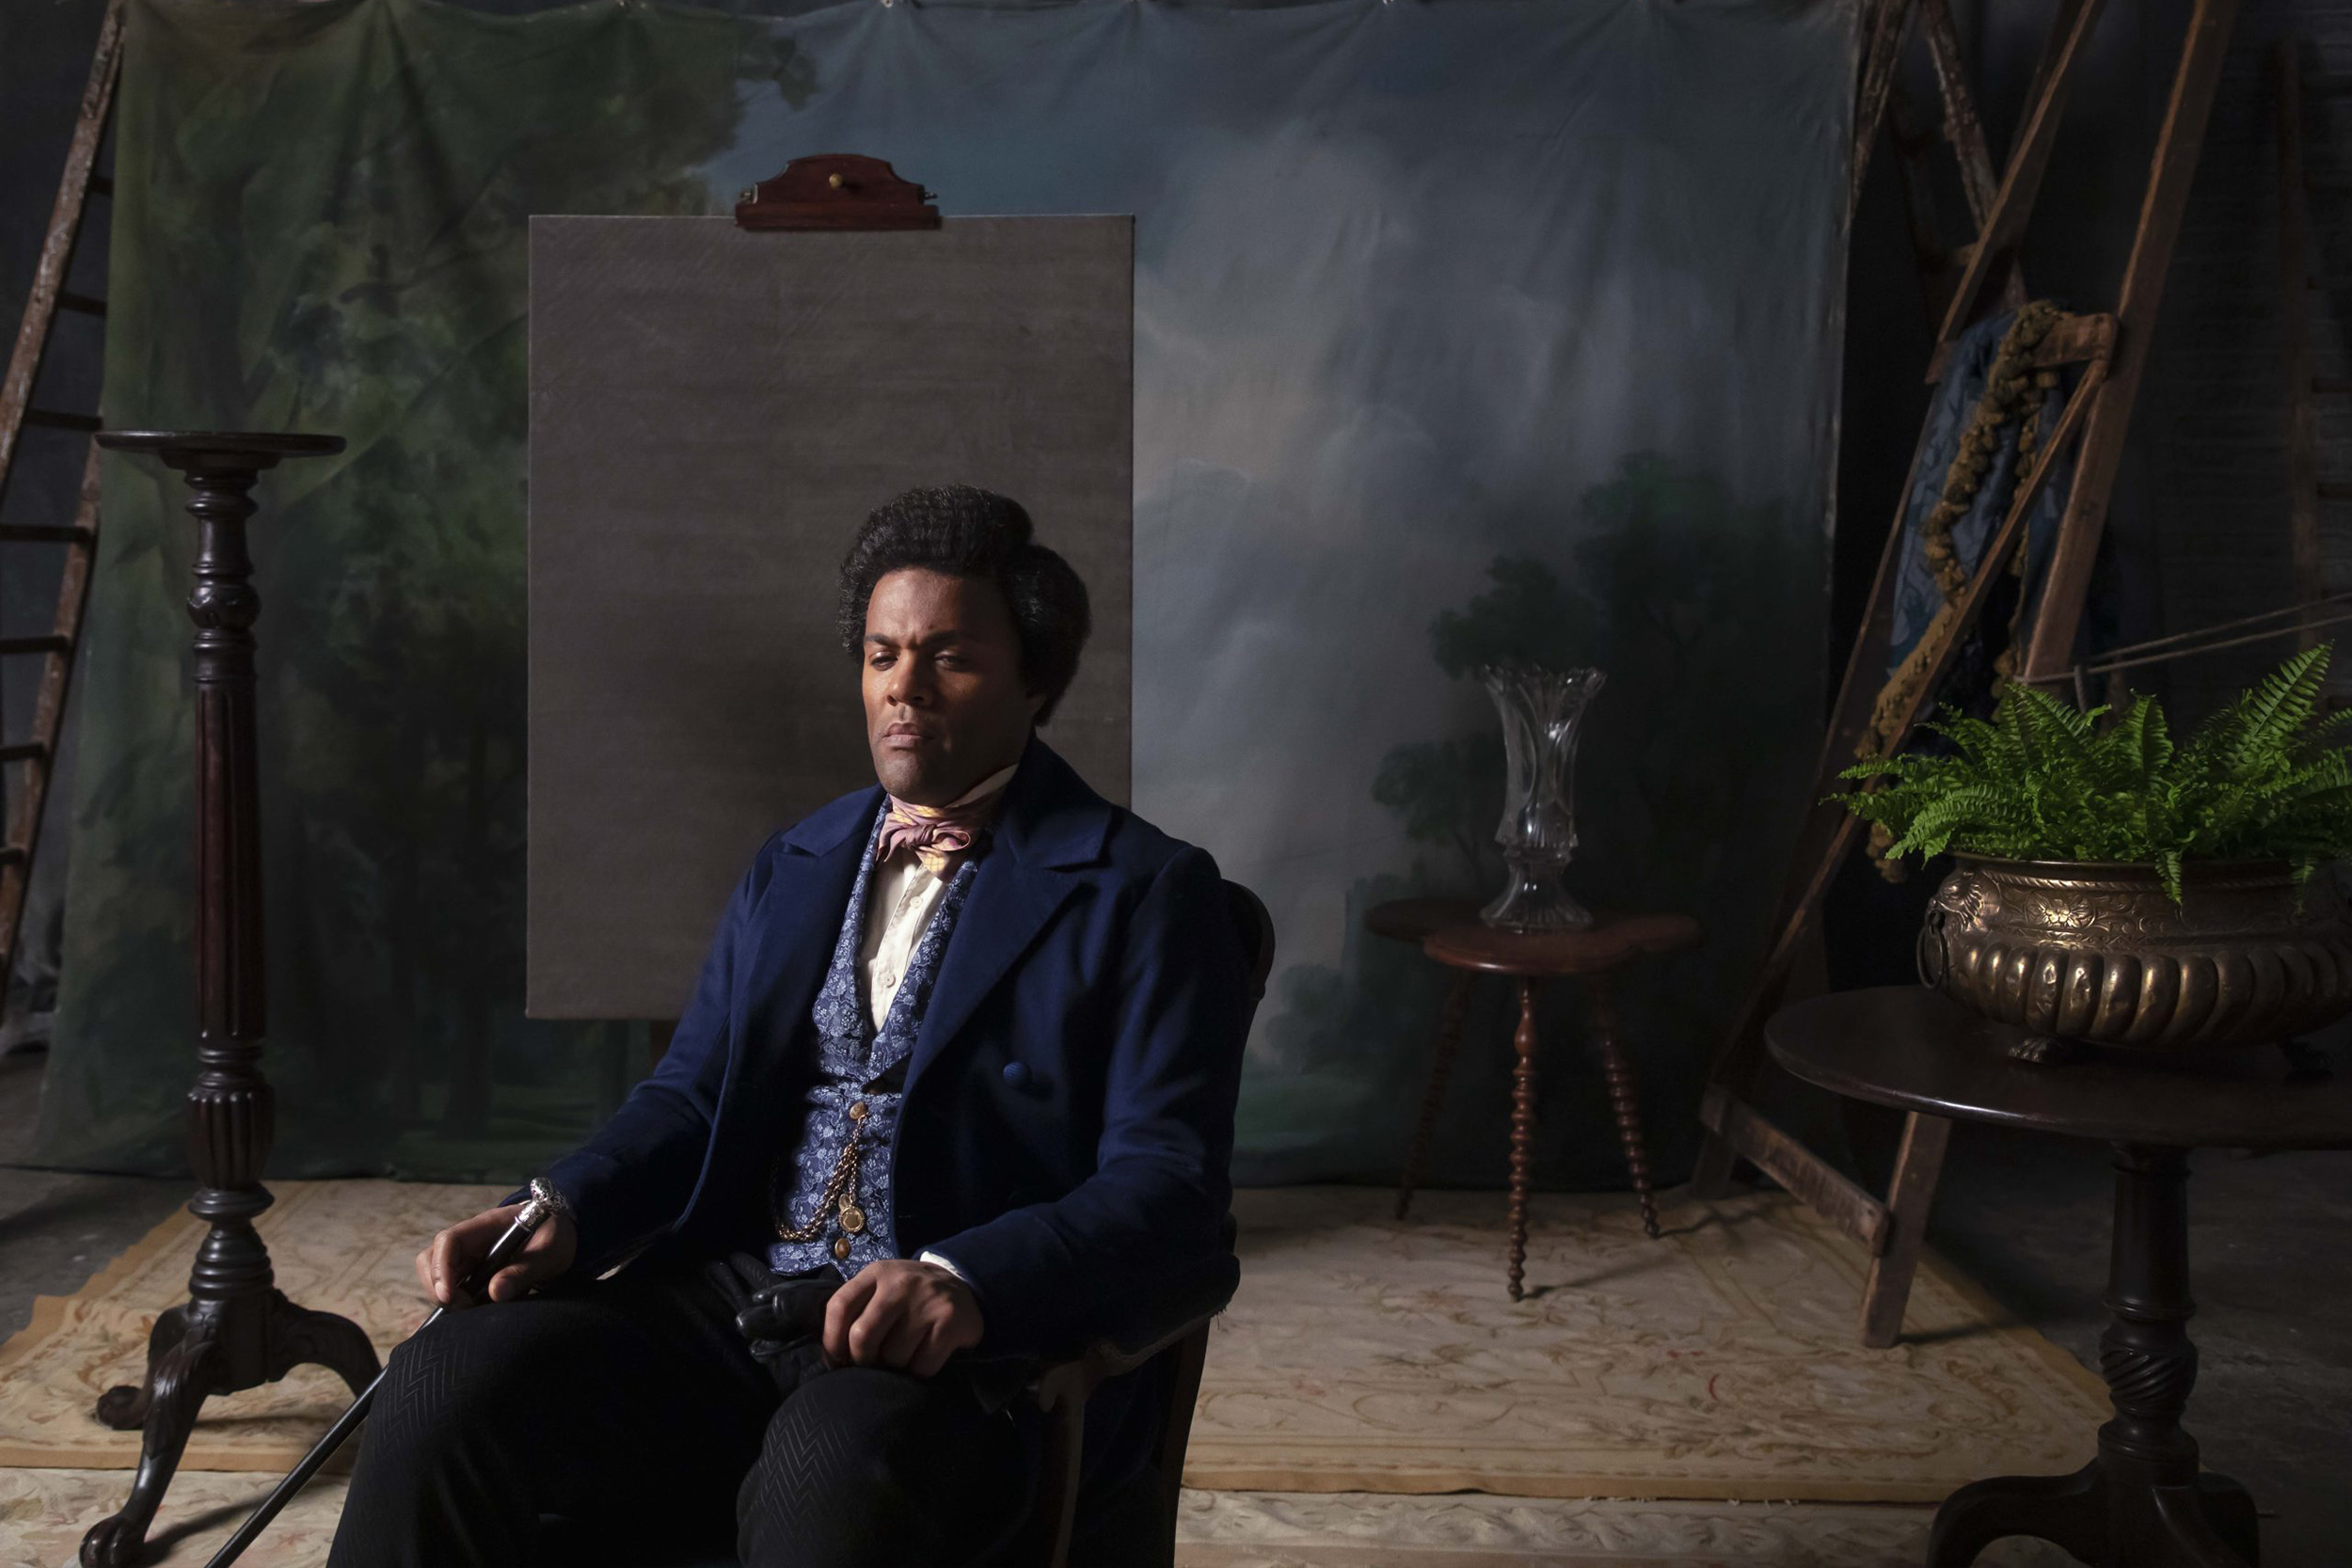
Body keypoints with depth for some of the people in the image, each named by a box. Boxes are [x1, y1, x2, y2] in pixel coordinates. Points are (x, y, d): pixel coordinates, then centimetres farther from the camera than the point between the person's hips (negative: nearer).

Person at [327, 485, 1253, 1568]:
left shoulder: (1145, 893, 0)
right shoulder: (790, 868, 20)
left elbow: (1168, 1189, -9)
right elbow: (690, 1094, 17)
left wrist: (965, 1283, -27)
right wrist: (566, 1214, -5)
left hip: (972, 1350, -5)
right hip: (727, 1300, 5)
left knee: (829, 1475, -39)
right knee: (446, 1387, -20)